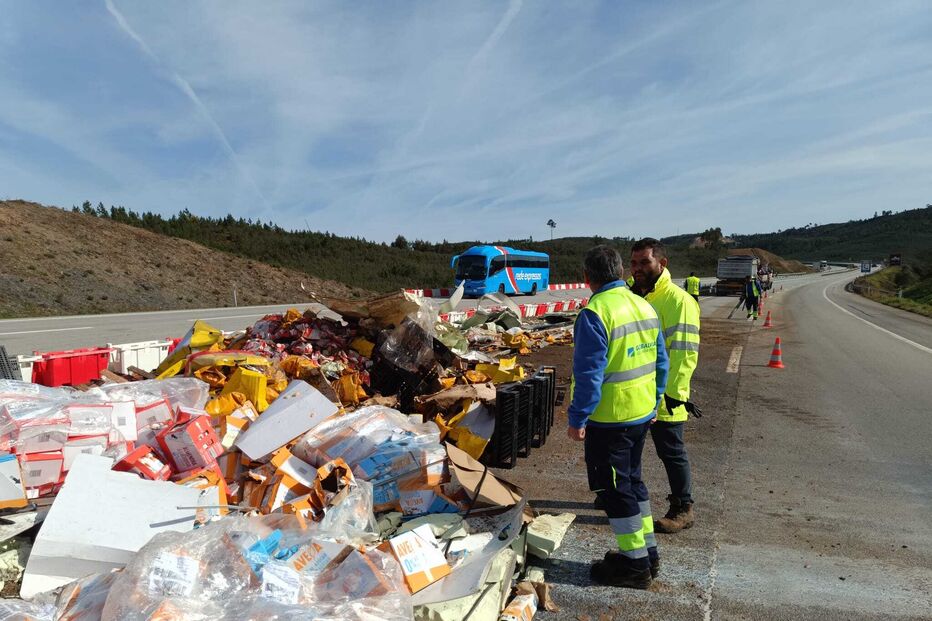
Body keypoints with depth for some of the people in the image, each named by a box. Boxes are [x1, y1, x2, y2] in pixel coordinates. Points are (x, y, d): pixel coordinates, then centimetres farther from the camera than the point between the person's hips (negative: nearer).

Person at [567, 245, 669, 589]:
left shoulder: (595, 313, -20)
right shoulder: (645, 307, 4)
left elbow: (589, 373, -22)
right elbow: (661, 362, 11)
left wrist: (577, 418, -13)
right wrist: (654, 401, 21)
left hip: (609, 418, -8)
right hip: (642, 412, 8)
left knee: (613, 487, 7)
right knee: (632, 479, 21)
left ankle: (635, 563, 19)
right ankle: (647, 551, 33)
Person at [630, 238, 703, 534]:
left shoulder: (677, 300, -16)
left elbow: (685, 351, -21)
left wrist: (675, 392, -25)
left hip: (663, 398, -8)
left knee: (671, 453, 6)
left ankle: (683, 509, 22)